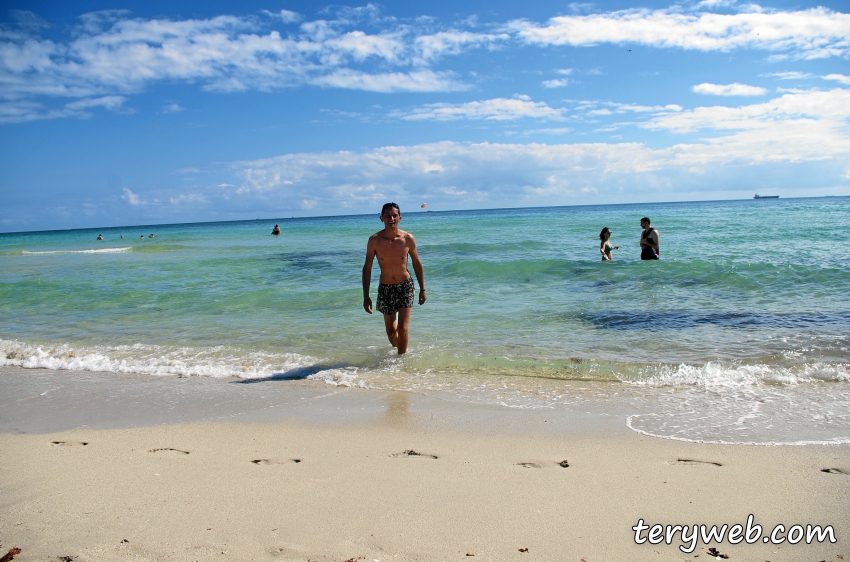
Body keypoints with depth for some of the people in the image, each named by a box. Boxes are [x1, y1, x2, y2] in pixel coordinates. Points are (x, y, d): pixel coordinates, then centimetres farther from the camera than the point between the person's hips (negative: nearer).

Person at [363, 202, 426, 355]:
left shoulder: (408, 238, -10)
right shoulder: (374, 240, -12)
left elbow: (417, 263, 4)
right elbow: (367, 268, -4)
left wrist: (422, 289, 7)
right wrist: (366, 296, -6)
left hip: (405, 286, -1)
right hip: (385, 288, 1)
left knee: (402, 329, -11)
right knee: (391, 332, 13)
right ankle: (396, 349, 43)